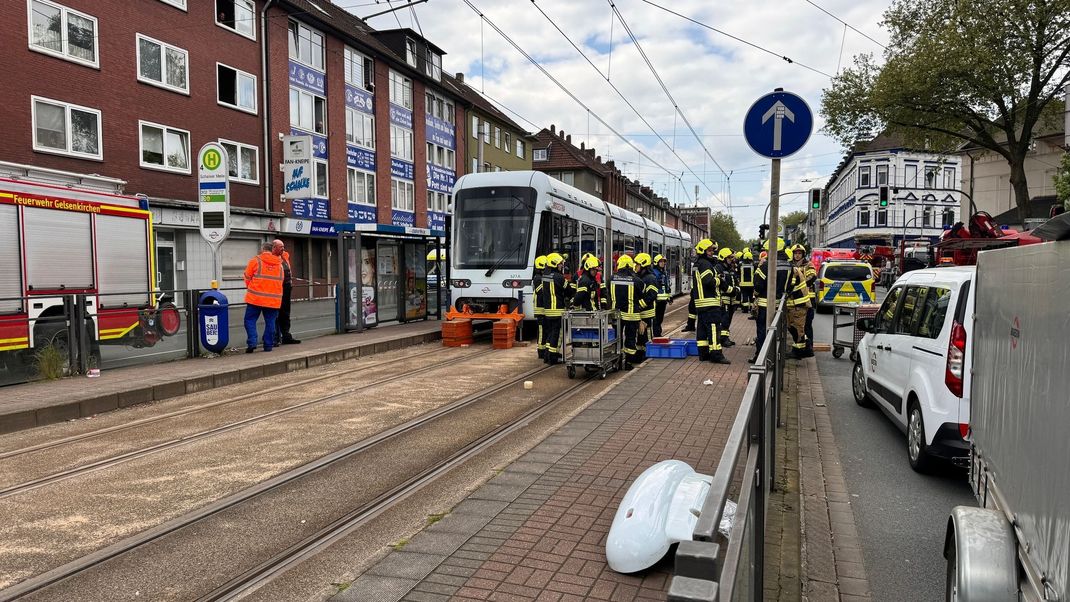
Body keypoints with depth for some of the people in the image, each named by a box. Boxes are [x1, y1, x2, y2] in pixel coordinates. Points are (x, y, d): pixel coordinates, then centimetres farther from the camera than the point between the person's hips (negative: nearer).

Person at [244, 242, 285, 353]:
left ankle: (252, 343, -6)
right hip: (273, 299, 3)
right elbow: (280, 281, 11)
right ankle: (268, 345, 10)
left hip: (255, 298, -3)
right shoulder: (279, 264, 10)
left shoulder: (255, 260, -2)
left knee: (250, 320, 6)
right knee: (270, 322, 9)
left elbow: (247, 277, 2)